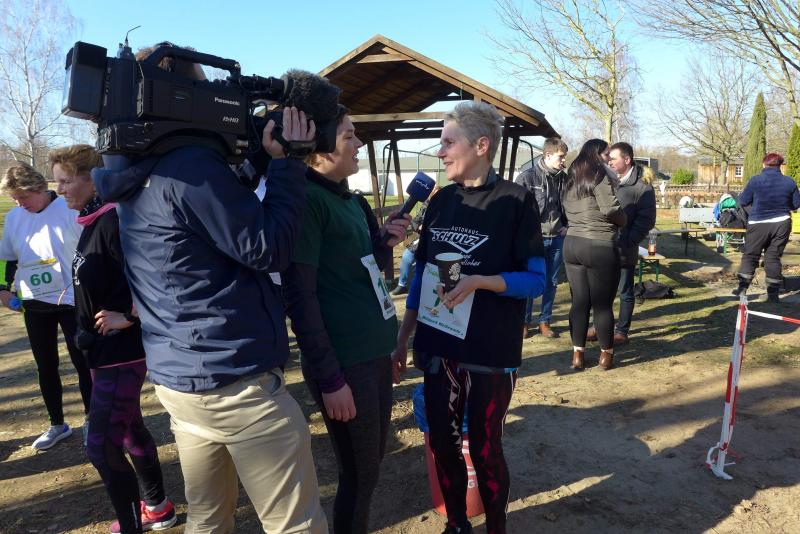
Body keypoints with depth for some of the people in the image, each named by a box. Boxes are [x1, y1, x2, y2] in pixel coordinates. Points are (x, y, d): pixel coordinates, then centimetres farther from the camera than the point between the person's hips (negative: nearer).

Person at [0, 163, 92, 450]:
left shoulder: (69, 210, -12)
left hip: (71, 300, -5)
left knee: (82, 362, 4)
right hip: (34, 303, 5)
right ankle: (57, 424, 27)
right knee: (45, 366, 13)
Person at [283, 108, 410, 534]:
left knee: (373, 459, 19)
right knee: (360, 474, 5)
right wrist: (330, 377, -18)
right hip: (344, 363, -8)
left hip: (375, 353, 8)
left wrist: (385, 243, 0)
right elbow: (299, 295, -17)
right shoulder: (304, 199, -14)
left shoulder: (349, 200, 12)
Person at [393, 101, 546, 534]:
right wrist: (403, 335, 9)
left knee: (484, 448, 8)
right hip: (439, 346, 5)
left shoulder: (516, 202, -10)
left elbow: (536, 279, -10)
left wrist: (479, 281, -26)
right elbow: (422, 272, 10)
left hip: (492, 351, -4)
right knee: (442, 442, 14)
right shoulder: (441, 201, 5)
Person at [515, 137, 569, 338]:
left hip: (557, 238, 5)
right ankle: (524, 322, 16)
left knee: (552, 282, 11)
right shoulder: (527, 177, -8)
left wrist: (566, 226, 9)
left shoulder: (563, 178, 6)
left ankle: (544, 321, 23)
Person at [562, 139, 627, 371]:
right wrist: (624, 220, 2)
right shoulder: (598, 176, -8)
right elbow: (611, 210, -16)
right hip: (600, 247, -6)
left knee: (579, 302, 10)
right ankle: (606, 354, 17)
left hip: (572, 244, 7)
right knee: (603, 304, 5)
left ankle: (577, 354, 14)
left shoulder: (570, 179, 13)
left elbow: (567, 210, 12)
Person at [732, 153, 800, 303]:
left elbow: (742, 201, -5)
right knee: (774, 257, 10)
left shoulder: (755, 180, -10)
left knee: (750, 255, 9)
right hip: (782, 223, 2)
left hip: (758, 224, -2)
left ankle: (742, 287, 7)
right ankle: (773, 293, 11)